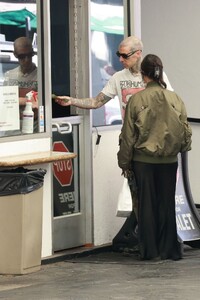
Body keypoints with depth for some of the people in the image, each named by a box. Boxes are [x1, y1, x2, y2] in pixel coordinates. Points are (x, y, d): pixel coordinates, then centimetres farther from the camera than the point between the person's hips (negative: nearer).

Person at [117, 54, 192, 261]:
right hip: (169, 161, 1)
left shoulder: (136, 100, -9)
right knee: (167, 203, 10)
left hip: (143, 160, -1)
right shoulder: (175, 99, -4)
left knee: (146, 204, 8)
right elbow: (186, 131, 4)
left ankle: (149, 250, 10)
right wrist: (182, 148, 24)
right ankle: (168, 249, 12)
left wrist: (125, 162, 7)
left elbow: (128, 135, -4)